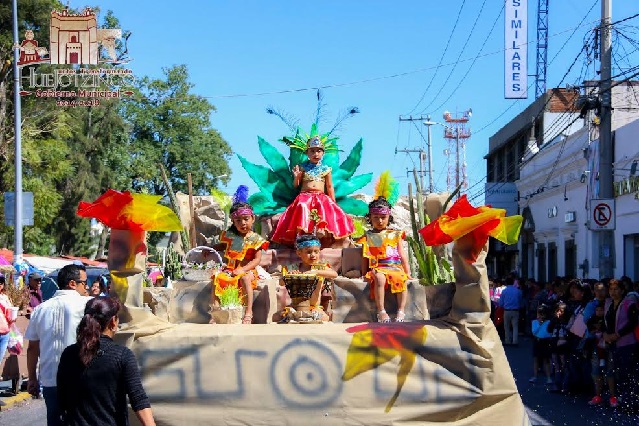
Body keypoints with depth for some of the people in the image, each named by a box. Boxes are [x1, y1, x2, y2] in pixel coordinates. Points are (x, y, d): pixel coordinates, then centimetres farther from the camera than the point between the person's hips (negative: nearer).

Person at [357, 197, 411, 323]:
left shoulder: (395, 235, 17)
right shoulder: (368, 237, 14)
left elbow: (402, 255, 15)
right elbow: (365, 257, 11)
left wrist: (407, 272, 8)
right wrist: (364, 274, 2)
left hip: (396, 267, 2)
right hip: (378, 268, -2)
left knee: (401, 279, -32)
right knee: (380, 278, -37)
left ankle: (401, 311, -27)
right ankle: (381, 311, -36)